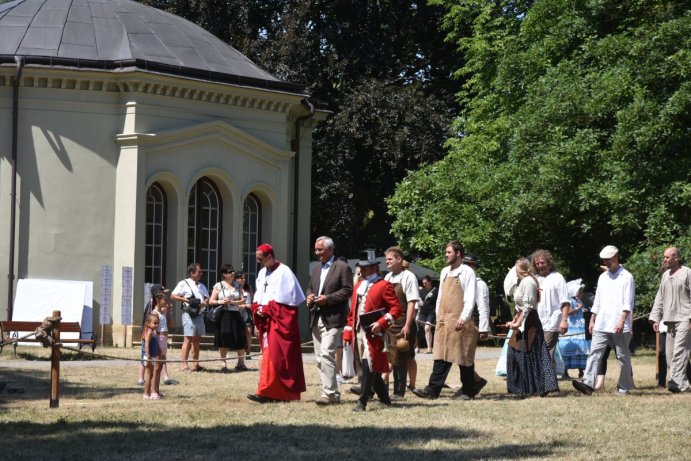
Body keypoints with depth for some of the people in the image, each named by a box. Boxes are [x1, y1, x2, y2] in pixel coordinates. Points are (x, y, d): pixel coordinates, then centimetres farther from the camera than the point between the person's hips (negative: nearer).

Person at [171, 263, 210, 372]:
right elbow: (173, 296, -6)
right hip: (189, 313, -7)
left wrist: (204, 303, -2)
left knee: (197, 339, 9)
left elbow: (207, 297, 21)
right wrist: (185, 300, -17)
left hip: (199, 314, 7)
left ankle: (196, 363, 15)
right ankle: (184, 364, -12)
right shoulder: (184, 284, -1)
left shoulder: (202, 286, 22)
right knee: (188, 339, -12)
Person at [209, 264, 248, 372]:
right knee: (224, 340, -4)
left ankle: (240, 363, 13)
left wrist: (233, 302, -10)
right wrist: (221, 302, -14)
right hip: (223, 315, -3)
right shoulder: (218, 286, 3)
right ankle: (224, 364, 4)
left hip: (235, 316, 3)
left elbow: (243, 300, 6)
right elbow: (211, 301, 3)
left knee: (240, 340, 0)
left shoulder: (237, 286, 12)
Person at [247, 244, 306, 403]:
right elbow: (258, 298, 17)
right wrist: (258, 309, -3)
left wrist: (266, 309, -11)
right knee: (270, 355, 7)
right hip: (266, 320, 8)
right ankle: (285, 393, 11)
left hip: (280, 321, -8)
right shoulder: (262, 273, 15)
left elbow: (284, 299, -15)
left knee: (273, 355, -13)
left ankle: (266, 392, -17)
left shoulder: (283, 272, -9)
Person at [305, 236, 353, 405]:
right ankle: (333, 393, 14)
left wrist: (327, 298, -17)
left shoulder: (342, 267, -4)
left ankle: (329, 393, -17)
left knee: (327, 354, -18)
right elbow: (310, 288, 26)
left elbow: (348, 290, -10)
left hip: (332, 319, -8)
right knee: (320, 358, 8)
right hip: (316, 319, 8)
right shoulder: (316, 269, 19)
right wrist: (309, 296, 3)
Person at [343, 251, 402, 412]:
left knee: (368, 367, -12)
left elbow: (397, 308, -9)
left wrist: (381, 323, -19)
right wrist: (348, 332, 13)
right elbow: (352, 312, 21)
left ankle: (362, 402, -13)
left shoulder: (384, 286, -4)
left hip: (373, 334, -7)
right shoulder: (358, 286, 18)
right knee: (371, 368, 12)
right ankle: (385, 399, 24)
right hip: (358, 333, 7)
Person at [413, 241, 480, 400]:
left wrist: (463, 318, -17)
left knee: (464, 357, 0)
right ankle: (433, 390, -3)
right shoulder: (445, 272, 16)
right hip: (444, 321, 6)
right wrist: (439, 317, 14)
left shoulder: (467, 272, -5)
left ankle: (467, 391, 9)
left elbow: (470, 298, -11)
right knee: (441, 356, 1)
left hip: (460, 322, -6)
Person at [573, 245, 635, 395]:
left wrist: (622, 321, -18)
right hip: (601, 325, 5)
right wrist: (592, 320, 16)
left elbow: (628, 303, -9)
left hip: (619, 326, -5)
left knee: (623, 356, 3)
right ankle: (588, 383, -18)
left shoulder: (626, 277, -2)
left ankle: (624, 387, 12)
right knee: (595, 352, -8)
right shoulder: (603, 277, 17)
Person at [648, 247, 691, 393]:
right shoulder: (665, 275, 18)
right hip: (670, 320, 7)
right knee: (669, 353, 3)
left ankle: (678, 382, -21)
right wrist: (655, 318, 15)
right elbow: (660, 298, 21)